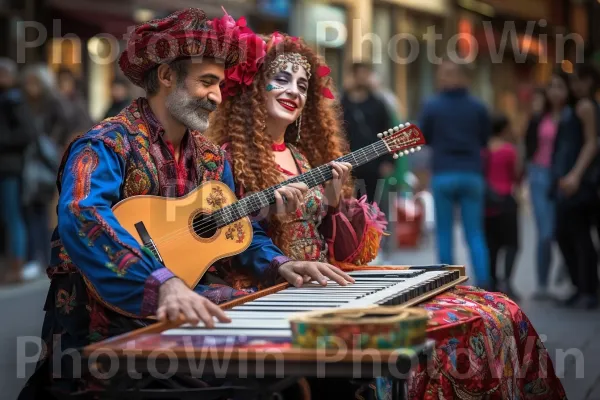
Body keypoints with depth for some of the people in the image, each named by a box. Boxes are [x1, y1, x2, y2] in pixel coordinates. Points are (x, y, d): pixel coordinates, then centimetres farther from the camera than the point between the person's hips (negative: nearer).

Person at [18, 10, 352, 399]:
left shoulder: (211, 157, 14)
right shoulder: (107, 144, -11)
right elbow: (80, 218, -30)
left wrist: (278, 265, -2)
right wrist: (166, 285, -44)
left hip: (196, 300, 8)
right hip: (117, 315, -8)